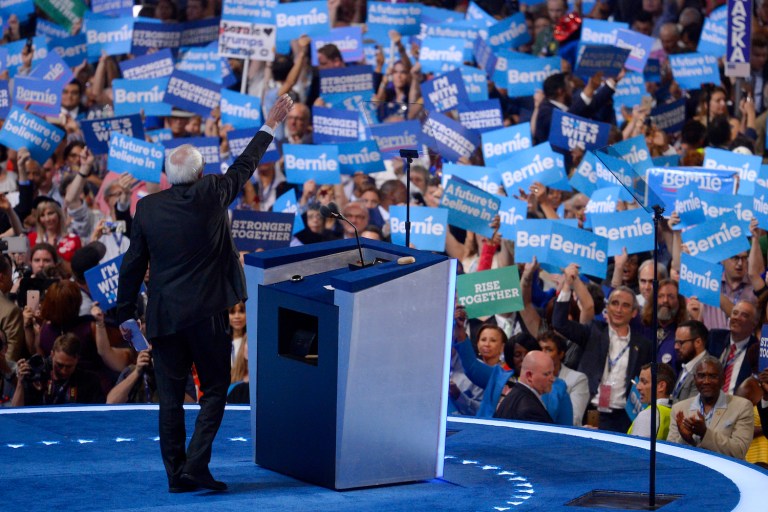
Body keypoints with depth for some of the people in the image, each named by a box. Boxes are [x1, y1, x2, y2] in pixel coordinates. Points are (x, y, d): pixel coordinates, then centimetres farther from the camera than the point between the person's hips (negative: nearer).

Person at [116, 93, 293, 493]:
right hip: (207, 312, -2)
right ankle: (196, 465, -8)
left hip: (163, 316, 3)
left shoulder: (147, 207, 0)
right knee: (214, 391, 6)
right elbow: (244, 167, 8)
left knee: (170, 396, 8)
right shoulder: (211, 195, -7)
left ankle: (176, 473, 9)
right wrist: (271, 125, 21)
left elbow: (133, 264, 4)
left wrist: (125, 313, 13)